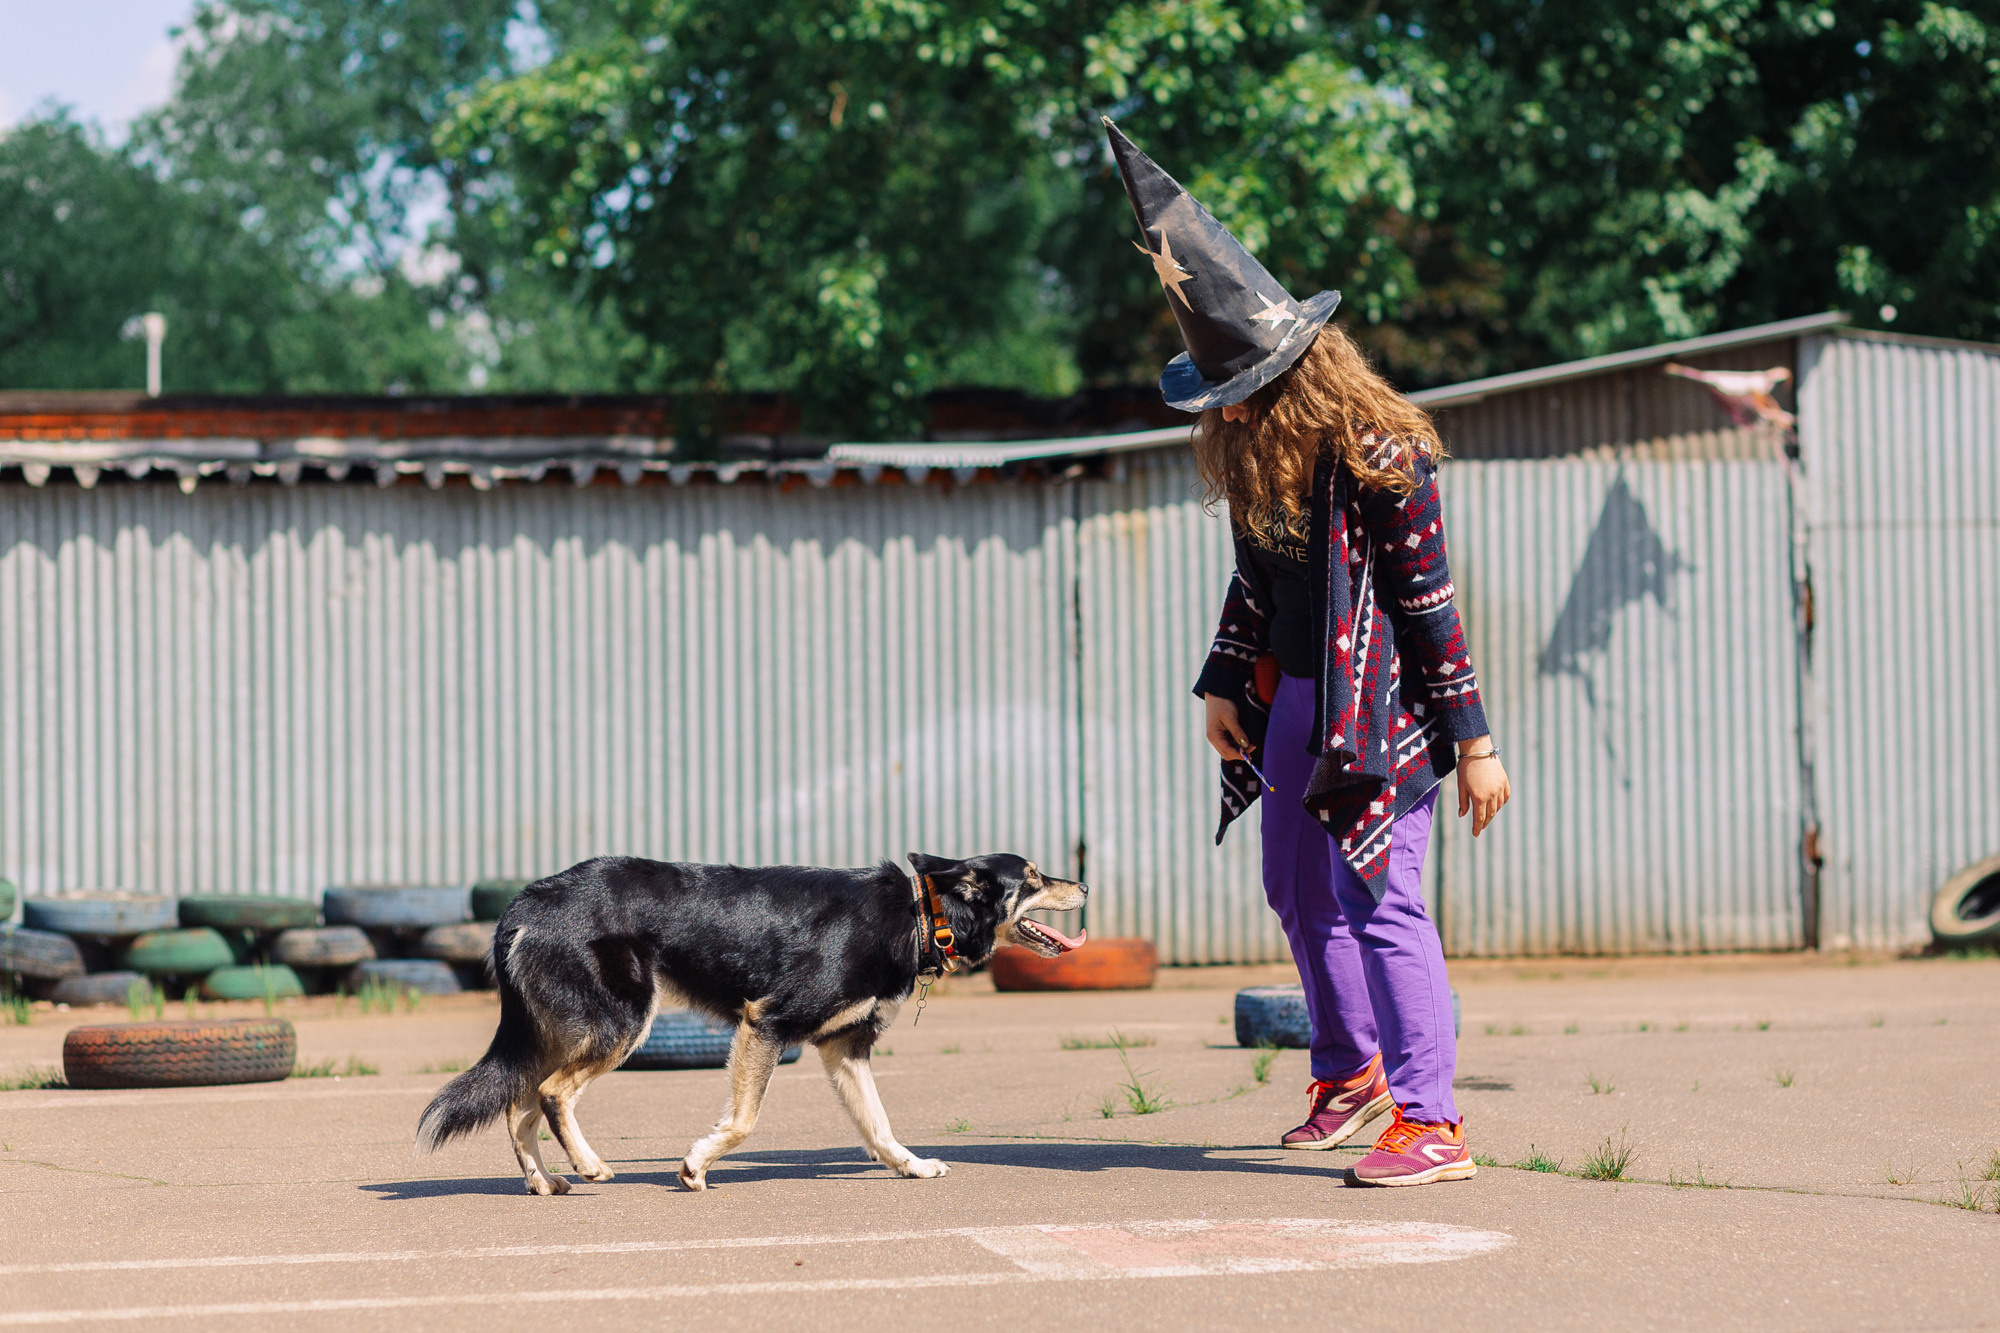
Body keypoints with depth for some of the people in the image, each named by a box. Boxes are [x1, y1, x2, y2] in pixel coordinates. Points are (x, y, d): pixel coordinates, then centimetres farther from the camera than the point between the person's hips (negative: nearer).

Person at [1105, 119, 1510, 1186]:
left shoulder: (1376, 450, -19)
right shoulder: (1250, 446, 4)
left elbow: (1429, 601, -17)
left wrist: (1472, 741, -16)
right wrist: (1226, 683, 11)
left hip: (1383, 707, -8)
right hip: (1298, 696, 9)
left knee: (1380, 898, -13)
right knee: (1298, 889, 17)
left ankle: (1431, 1123, -12)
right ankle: (1351, 1070, 37)